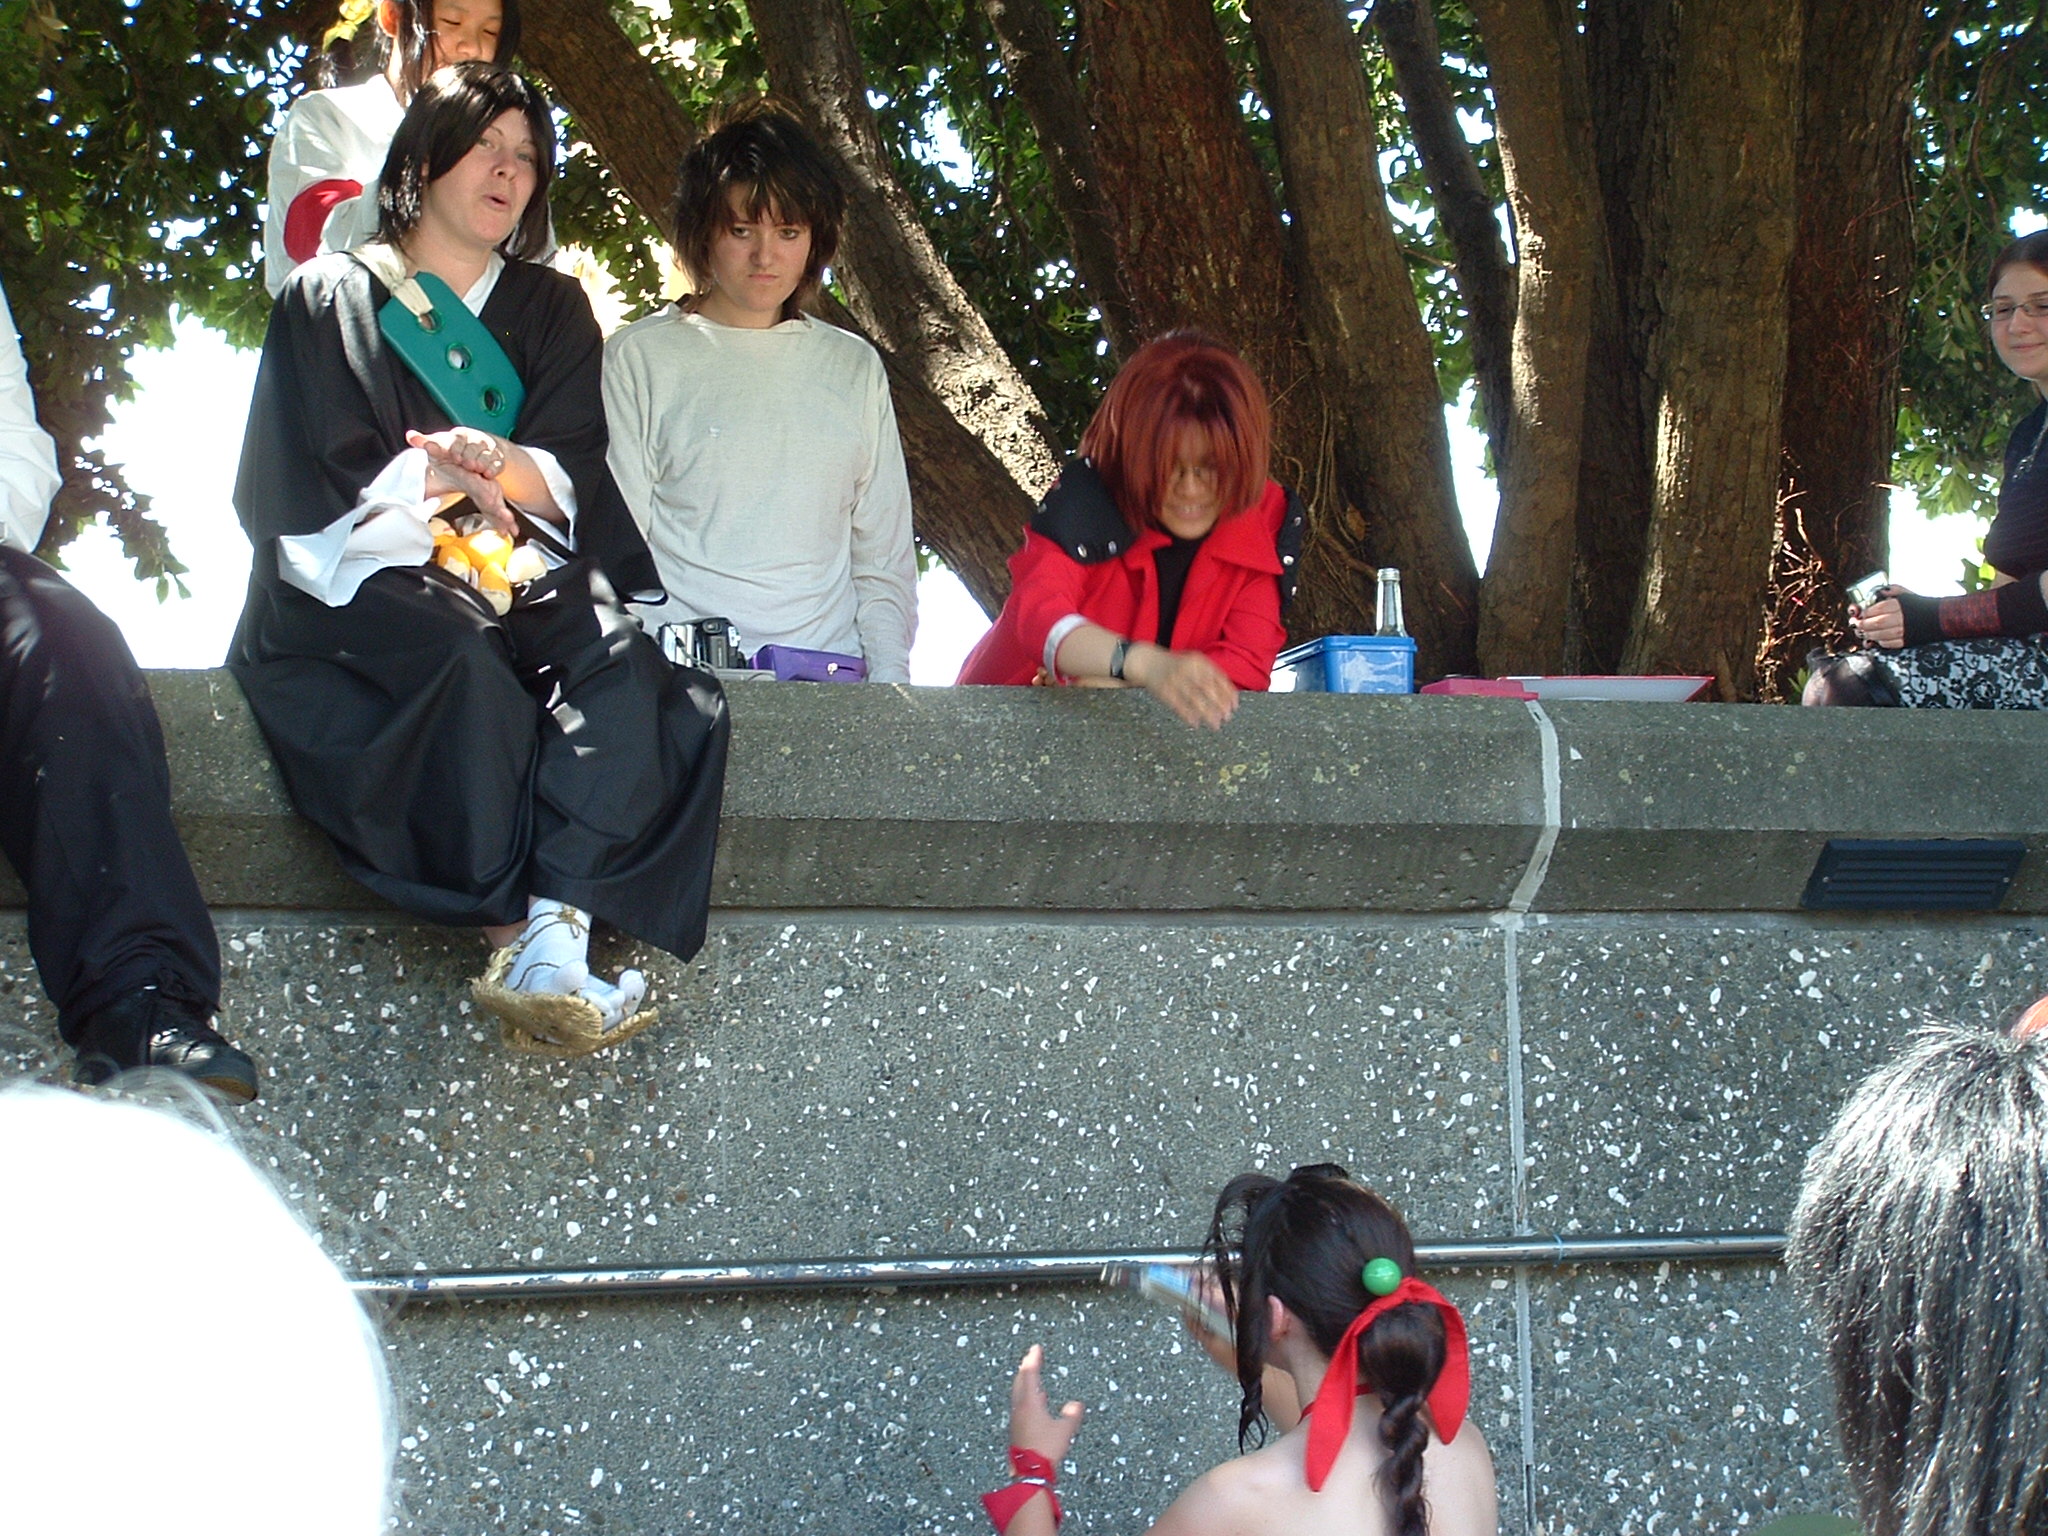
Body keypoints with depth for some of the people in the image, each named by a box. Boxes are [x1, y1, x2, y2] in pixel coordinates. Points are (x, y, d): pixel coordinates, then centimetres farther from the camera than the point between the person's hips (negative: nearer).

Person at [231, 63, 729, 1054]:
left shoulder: (551, 312, 22)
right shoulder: (330, 299, 14)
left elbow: (576, 476, 5)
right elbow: (294, 487, 2)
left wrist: (495, 468, -19)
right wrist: (443, 481, -15)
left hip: (521, 578, 3)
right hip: (361, 584, -2)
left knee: (618, 659, -32)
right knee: (457, 657, -38)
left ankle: (553, 939, -47)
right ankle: (515, 936, -43)